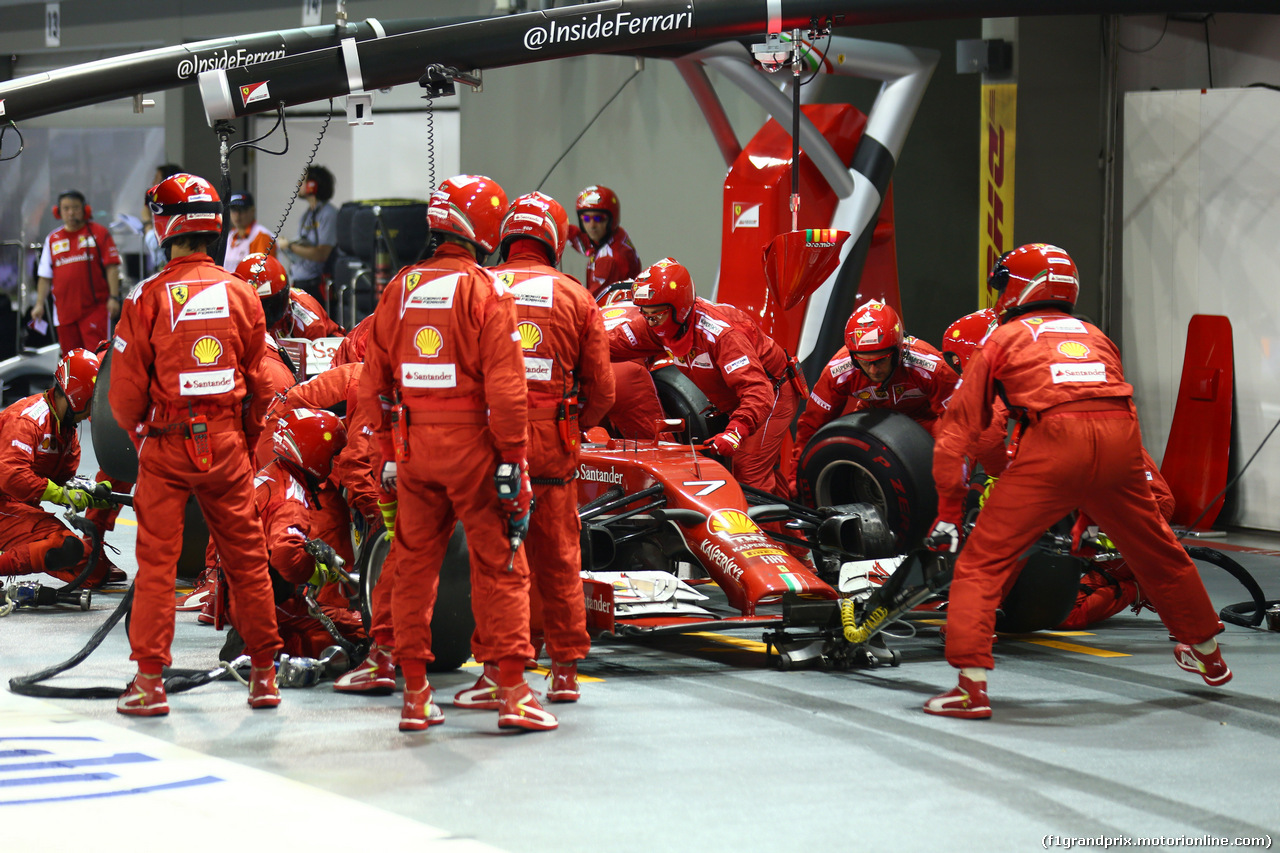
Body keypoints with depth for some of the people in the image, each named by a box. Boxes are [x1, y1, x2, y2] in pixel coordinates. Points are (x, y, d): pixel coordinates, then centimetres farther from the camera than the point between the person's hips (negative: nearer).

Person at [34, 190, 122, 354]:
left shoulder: (99, 233, 3)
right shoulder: (52, 239, 13)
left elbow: (111, 267, -2)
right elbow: (45, 276, 16)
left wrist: (113, 297, -10)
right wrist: (39, 304, 8)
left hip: (95, 309, -4)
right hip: (64, 312, 4)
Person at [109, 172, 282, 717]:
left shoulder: (148, 298, -10)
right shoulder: (241, 294, 1)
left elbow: (126, 388, -5)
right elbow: (260, 382, 7)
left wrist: (135, 429, 14)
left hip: (165, 446, -3)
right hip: (226, 445, 3)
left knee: (156, 561, 2)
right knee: (246, 558, 10)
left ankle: (149, 680, 1)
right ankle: (265, 673, 16)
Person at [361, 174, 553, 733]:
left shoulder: (399, 289, 8)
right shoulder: (486, 291, -9)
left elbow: (376, 382, 12)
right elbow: (505, 388, -14)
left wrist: (389, 455, 19)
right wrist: (512, 464, -9)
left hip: (413, 446, 5)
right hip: (471, 442, -5)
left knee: (415, 564, 11)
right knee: (499, 566, 2)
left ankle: (415, 695, 13)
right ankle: (512, 692, 0)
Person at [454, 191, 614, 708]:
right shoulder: (576, 298, 5)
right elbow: (601, 388, 5)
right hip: (554, 448, 1)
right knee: (559, 560, 11)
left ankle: (496, 669, -3)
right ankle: (566, 670, 17)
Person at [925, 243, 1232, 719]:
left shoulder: (1003, 339, 20)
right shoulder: (1094, 336, 32)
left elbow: (960, 426, 16)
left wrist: (948, 513, 17)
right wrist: (1089, 508, 45)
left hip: (1054, 439, -4)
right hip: (1121, 438, 5)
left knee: (983, 560, 2)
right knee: (1157, 550, 26)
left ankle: (971, 686, -11)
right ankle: (1207, 655, 43)